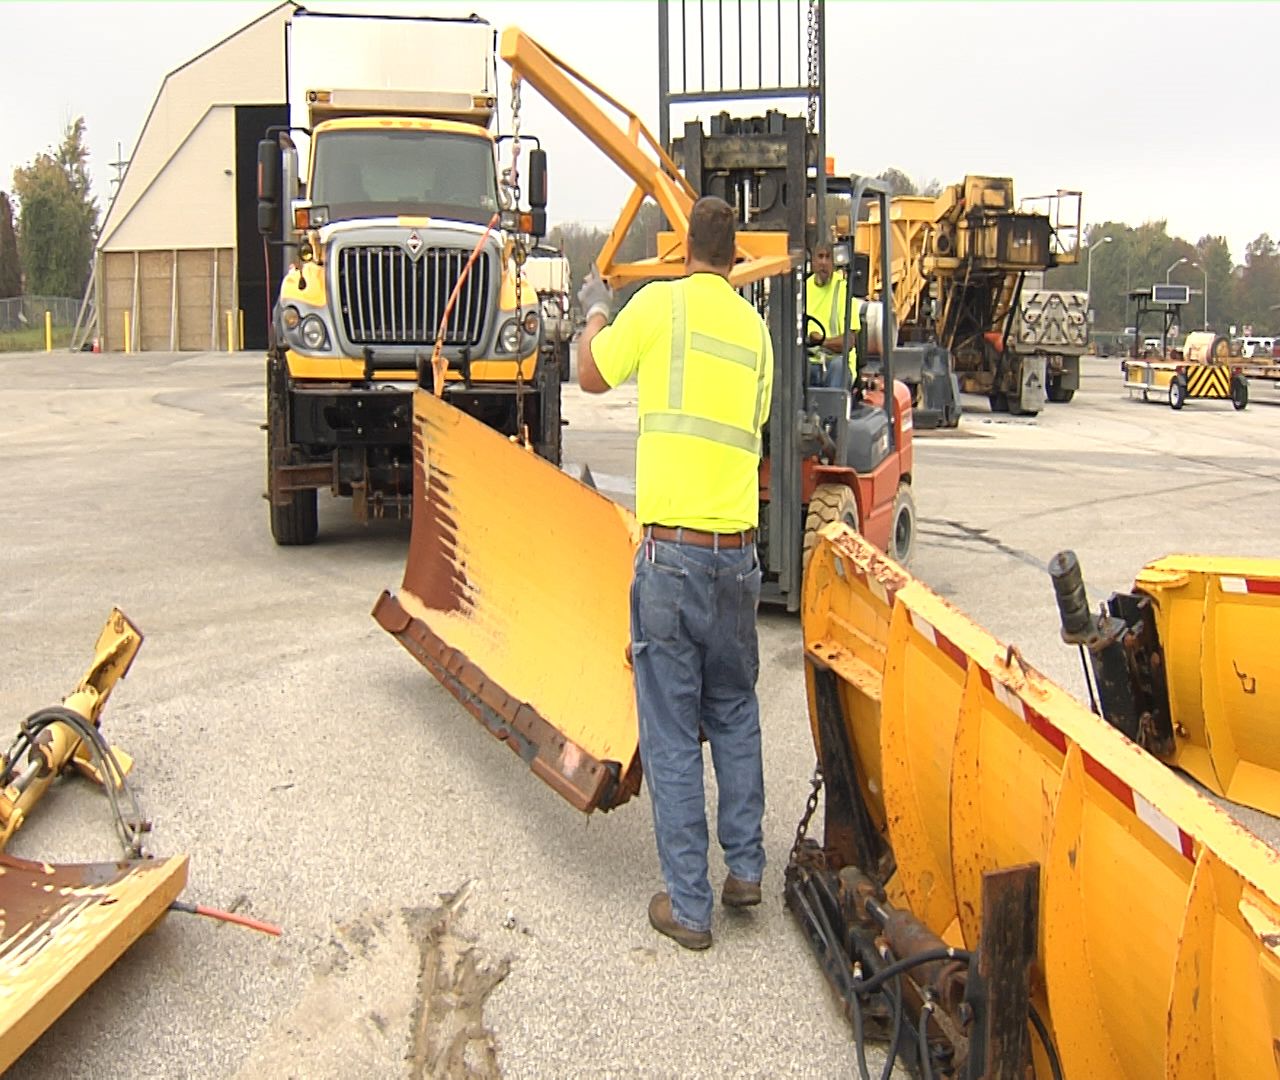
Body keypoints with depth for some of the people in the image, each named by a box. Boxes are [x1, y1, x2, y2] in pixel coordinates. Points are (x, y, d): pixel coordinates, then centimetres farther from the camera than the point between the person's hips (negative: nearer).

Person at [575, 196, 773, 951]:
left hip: (672, 551, -4)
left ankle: (689, 905, 11)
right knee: (735, 716, 21)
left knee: (672, 734, 4)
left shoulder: (662, 303, -4)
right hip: (738, 552, 5)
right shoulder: (755, 327, 9)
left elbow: (593, 377, 9)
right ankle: (745, 869, 27)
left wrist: (596, 310, 28)